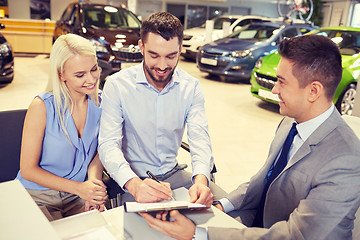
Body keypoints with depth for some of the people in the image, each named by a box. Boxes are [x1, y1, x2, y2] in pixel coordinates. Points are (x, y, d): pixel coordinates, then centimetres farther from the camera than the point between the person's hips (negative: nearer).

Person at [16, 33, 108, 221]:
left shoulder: (99, 103, -4)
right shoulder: (42, 106, -17)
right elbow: (28, 170, -12)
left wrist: (94, 180, -16)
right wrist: (79, 187, -22)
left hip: (76, 198, 4)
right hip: (38, 197, -3)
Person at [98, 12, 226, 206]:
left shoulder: (191, 87, -2)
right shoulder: (116, 85, -12)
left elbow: (200, 138, -11)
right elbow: (109, 145, -19)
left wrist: (201, 179, -33)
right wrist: (134, 184, -39)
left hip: (173, 174, 3)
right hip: (133, 178, -2)